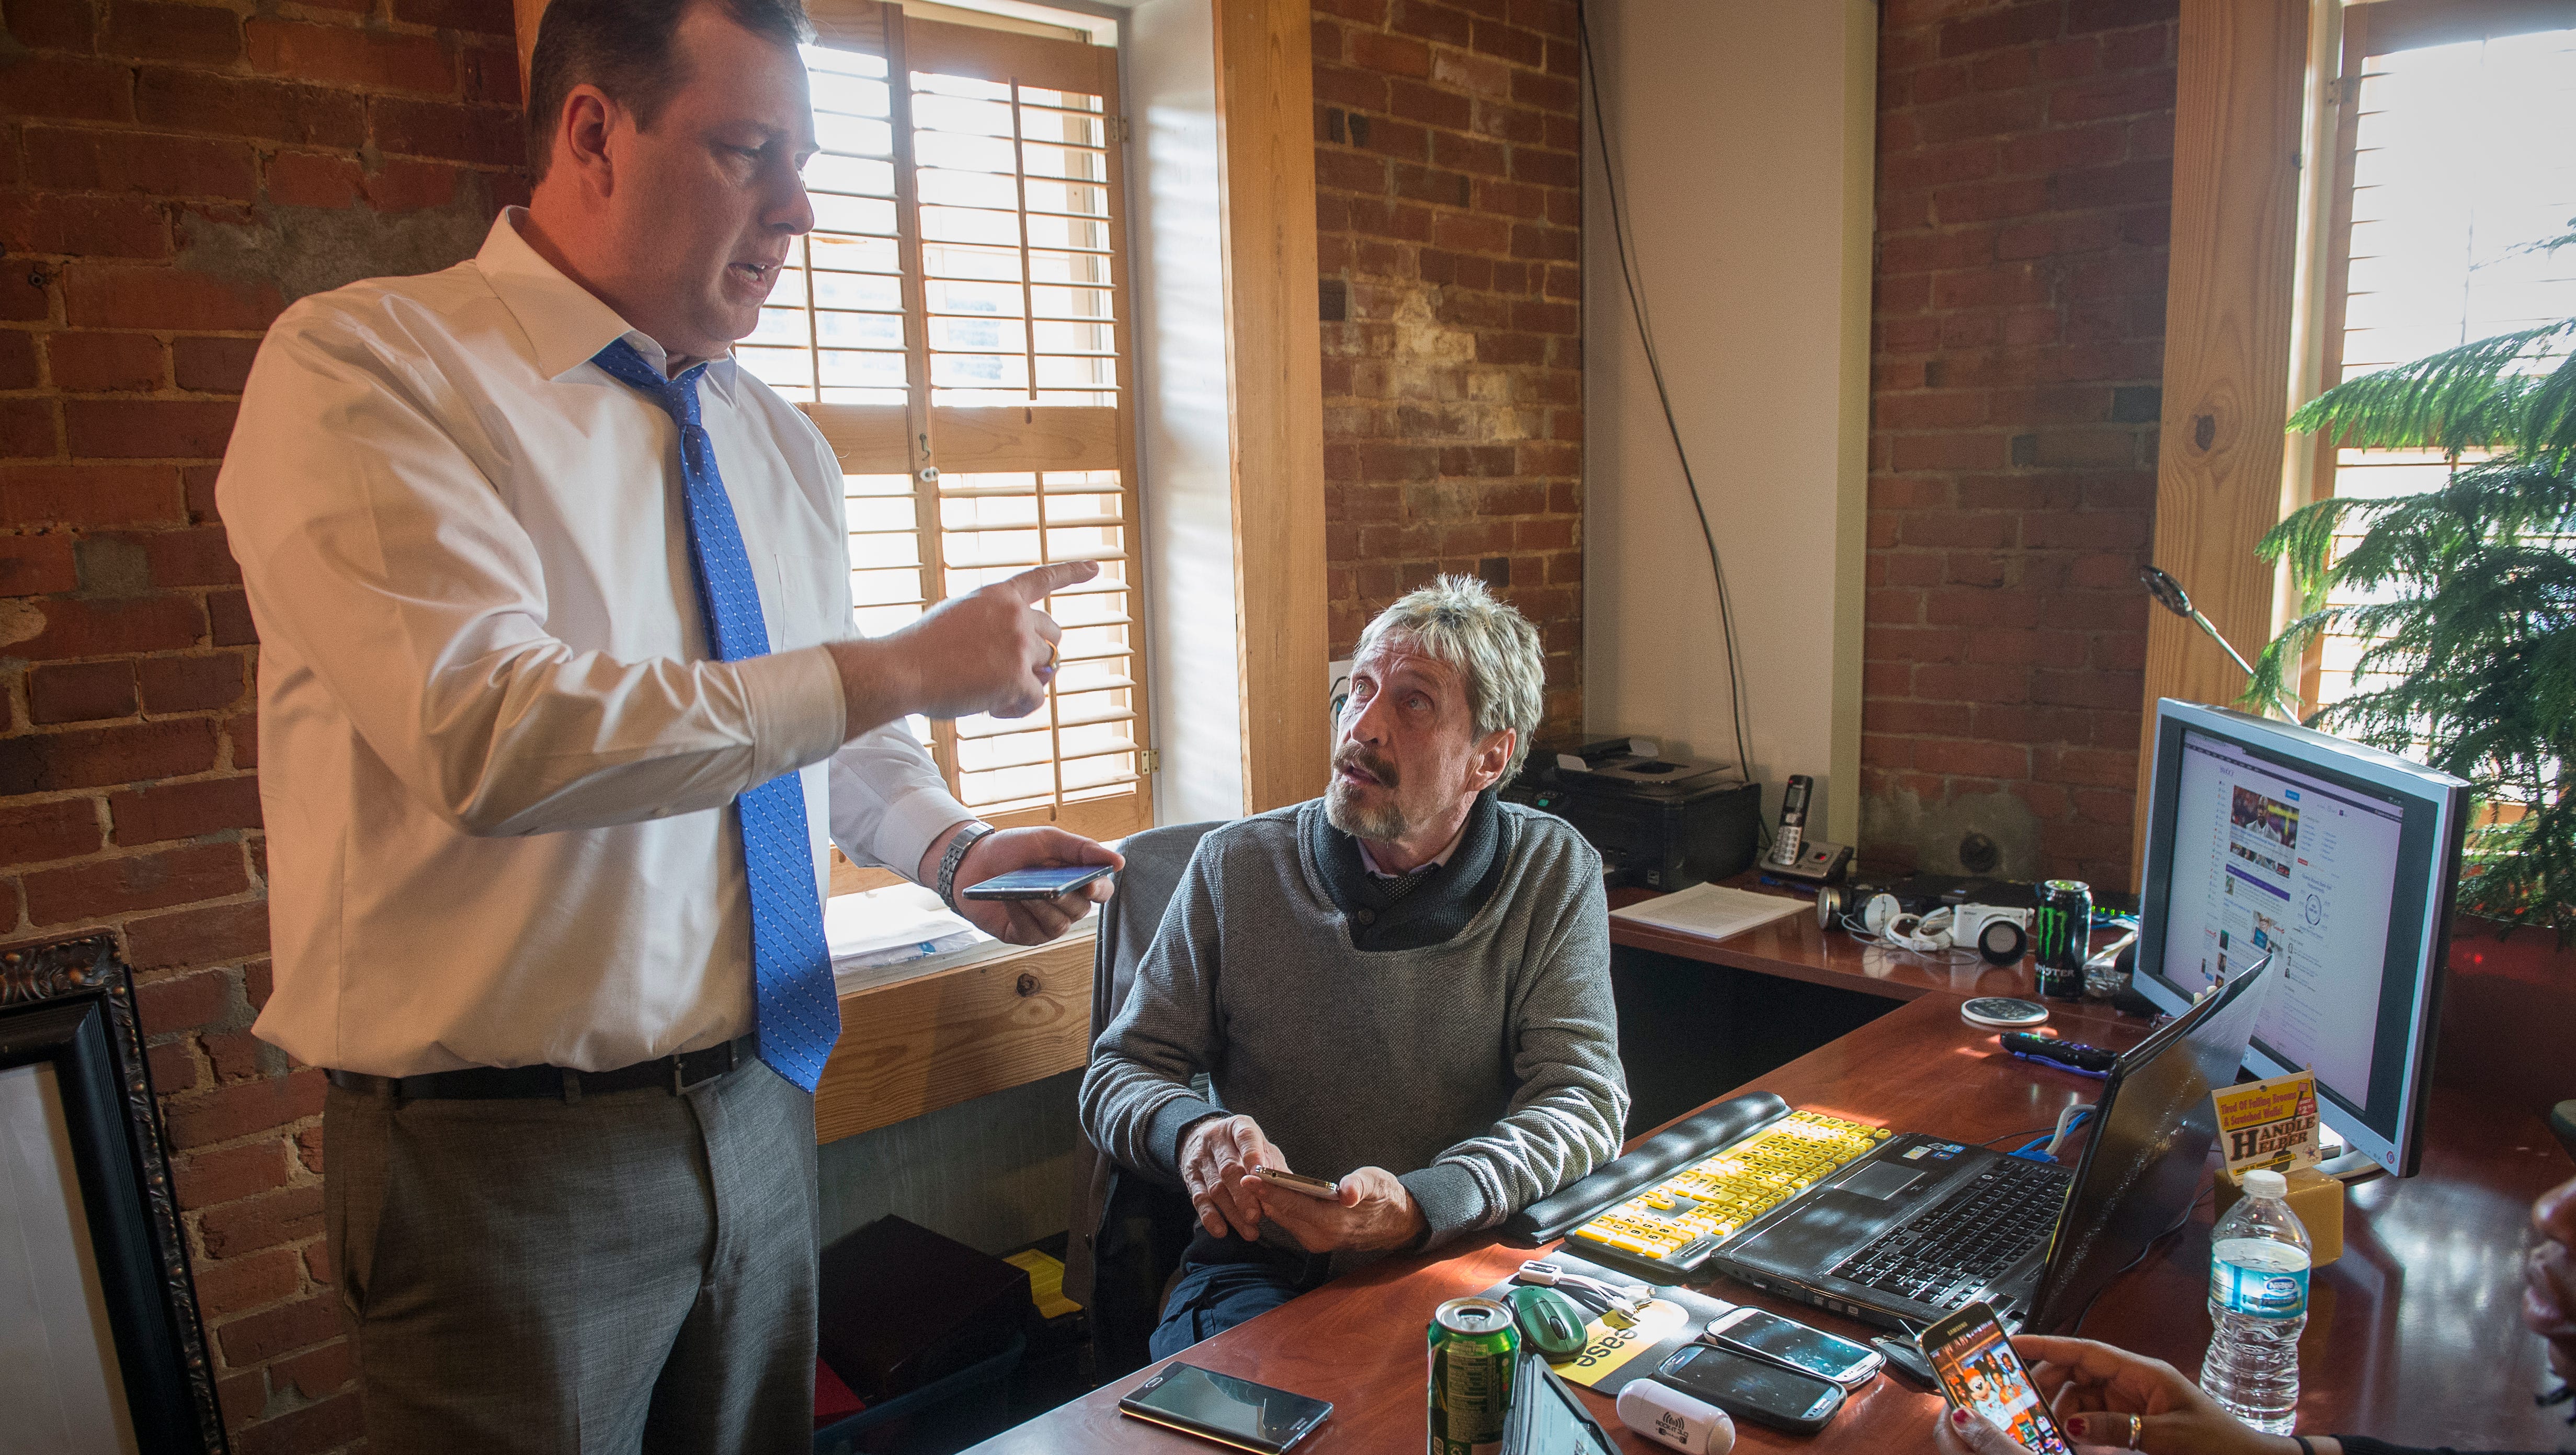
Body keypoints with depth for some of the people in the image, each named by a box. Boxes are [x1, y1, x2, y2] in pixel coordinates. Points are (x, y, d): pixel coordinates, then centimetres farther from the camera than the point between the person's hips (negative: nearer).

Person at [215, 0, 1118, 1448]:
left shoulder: (778, 440, 9)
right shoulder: (361, 367, -13)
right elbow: (489, 731, -28)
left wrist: (951, 845, -1)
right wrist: (895, 671, -26)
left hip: (761, 1106, 7)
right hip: (507, 1152, -6)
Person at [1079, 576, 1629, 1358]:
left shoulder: (1555, 874, -2)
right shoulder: (1236, 867, -1)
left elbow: (1583, 1097, -9)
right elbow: (1119, 1071, 3)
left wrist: (1418, 1206, -29)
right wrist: (1192, 1134, -23)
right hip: (1260, 1269, -1)